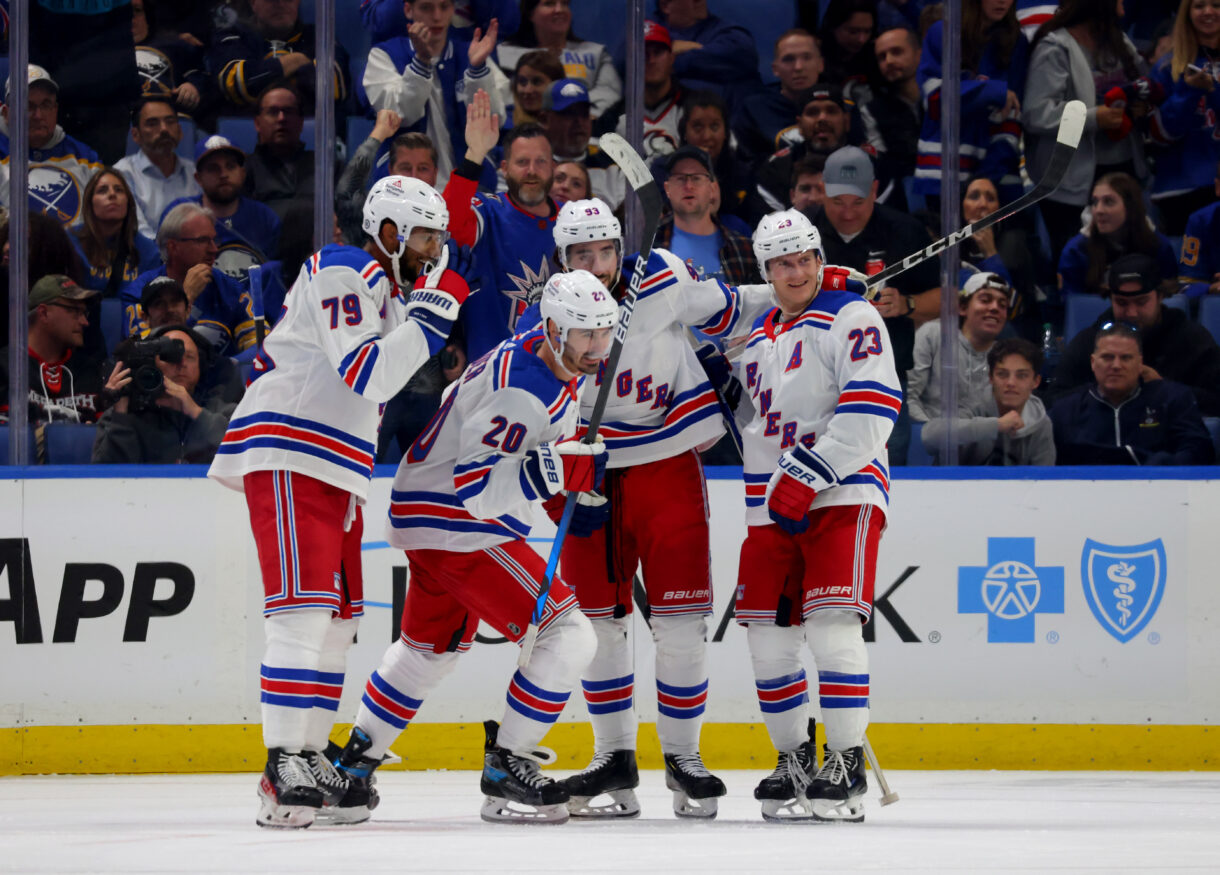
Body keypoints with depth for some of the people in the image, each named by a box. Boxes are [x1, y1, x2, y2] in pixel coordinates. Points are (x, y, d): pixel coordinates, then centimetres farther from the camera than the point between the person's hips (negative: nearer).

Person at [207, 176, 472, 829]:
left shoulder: (387, 291, 21)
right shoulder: (342, 274, -11)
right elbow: (366, 375, -20)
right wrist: (429, 316, -20)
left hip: (337, 469, 10)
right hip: (287, 459, -10)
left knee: (338, 614, 9)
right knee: (303, 605, -17)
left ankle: (310, 758, 13)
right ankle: (284, 768, -22)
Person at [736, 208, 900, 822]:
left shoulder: (850, 317, -4)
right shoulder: (758, 337, 20)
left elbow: (871, 410, -16)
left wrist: (807, 473, -19)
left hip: (843, 494, -7)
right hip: (772, 505, 7)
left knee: (831, 624, -17)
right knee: (768, 633, 3)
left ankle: (846, 767, -14)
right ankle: (794, 760, 16)